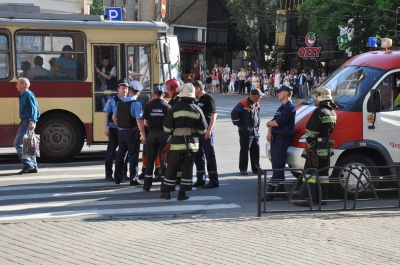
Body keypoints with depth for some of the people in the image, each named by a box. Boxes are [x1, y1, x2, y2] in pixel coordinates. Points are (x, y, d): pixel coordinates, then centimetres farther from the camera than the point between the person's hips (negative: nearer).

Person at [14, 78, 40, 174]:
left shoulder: (28, 94, -10)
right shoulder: (22, 95, 19)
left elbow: (34, 108, -19)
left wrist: (32, 122, -29)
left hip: (27, 122, -10)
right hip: (25, 122, 10)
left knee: (18, 143, -10)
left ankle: (28, 165, -10)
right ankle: (33, 167, 12)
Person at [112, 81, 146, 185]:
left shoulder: (120, 103, 6)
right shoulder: (136, 104, -15)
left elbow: (114, 117, 13)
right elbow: (139, 120, -22)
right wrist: (143, 135, -19)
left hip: (121, 132, 6)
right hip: (132, 133, -6)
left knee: (120, 155, 15)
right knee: (133, 156, 1)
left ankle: (118, 178, 23)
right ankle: (133, 179, 3)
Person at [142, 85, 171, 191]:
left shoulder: (148, 106, -1)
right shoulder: (167, 106, -5)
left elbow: (145, 122, 0)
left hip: (152, 134, 1)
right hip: (163, 134, -1)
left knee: (150, 160, 7)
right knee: (163, 159, 5)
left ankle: (147, 185, 9)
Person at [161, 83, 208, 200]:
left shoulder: (174, 109, -7)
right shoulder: (197, 110, 0)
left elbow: (167, 128, -5)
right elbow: (202, 130, 4)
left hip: (177, 142, -1)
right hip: (192, 143, 1)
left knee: (172, 167, 8)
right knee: (187, 168, 7)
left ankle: (166, 192, 13)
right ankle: (182, 193, 7)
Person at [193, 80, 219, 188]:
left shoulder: (208, 98, -10)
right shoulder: (197, 100, 15)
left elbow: (214, 115, -16)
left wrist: (209, 130, -22)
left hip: (206, 132, -9)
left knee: (209, 155, -5)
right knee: (198, 156, 13)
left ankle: (213, 180, 0)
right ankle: (200, 179, 21)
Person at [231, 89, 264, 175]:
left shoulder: (257, 104, 12)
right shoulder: (243, 103, -13)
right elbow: (234, 113, -16)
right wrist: (239, 124, -12)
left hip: (255, 131, 7)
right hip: (246, 131, -7)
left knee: (256, 149, 9)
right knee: (244, 150, -2)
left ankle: (256, 168, 17)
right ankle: (243, 169, 5)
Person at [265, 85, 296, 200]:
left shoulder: (290, 107, -10)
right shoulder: (282, 107, 22)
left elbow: (278, 122, -18)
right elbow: (273, 121, 15)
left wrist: (269, 123, 3)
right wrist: (269, 132, -3)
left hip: (283, 138, -10)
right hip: (275, 138, 10)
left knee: (277, 166, -12)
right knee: (276, 164, 13)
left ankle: (270, 192, -16)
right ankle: (280, 188, 21)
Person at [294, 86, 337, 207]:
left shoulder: (319, 111, -14)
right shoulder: (332, 112, 13)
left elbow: (311, 130, -17)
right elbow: (330, 130, 14)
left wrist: (309, 142, -8)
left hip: (316, 147, -8)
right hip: (327, 148, 8)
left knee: (310, 172, -6)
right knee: (323, 173, 12)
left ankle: (309, 199, -9)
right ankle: (323, 198, 16)